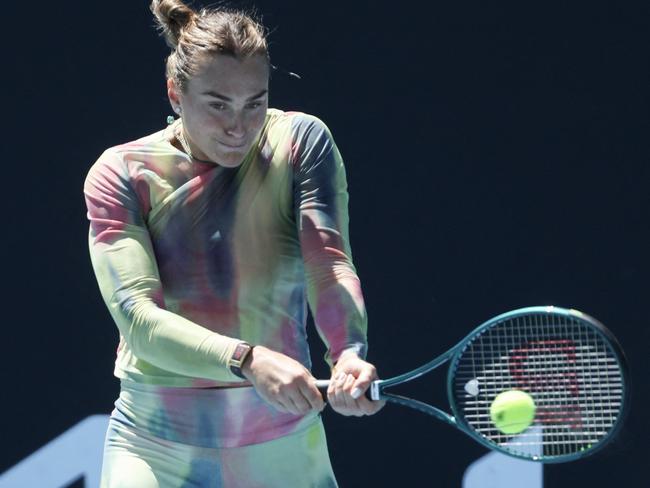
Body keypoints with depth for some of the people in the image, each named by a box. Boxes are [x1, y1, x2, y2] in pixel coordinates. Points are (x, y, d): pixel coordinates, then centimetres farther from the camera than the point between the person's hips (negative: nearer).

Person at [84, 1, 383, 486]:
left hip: (283, 448, 1)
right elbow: (137, 316, -20)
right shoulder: (122, 174, -8)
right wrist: (248, 360, -35)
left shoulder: (301, 141, -5)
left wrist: (349, 353, -38)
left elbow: (330, 264, -17)